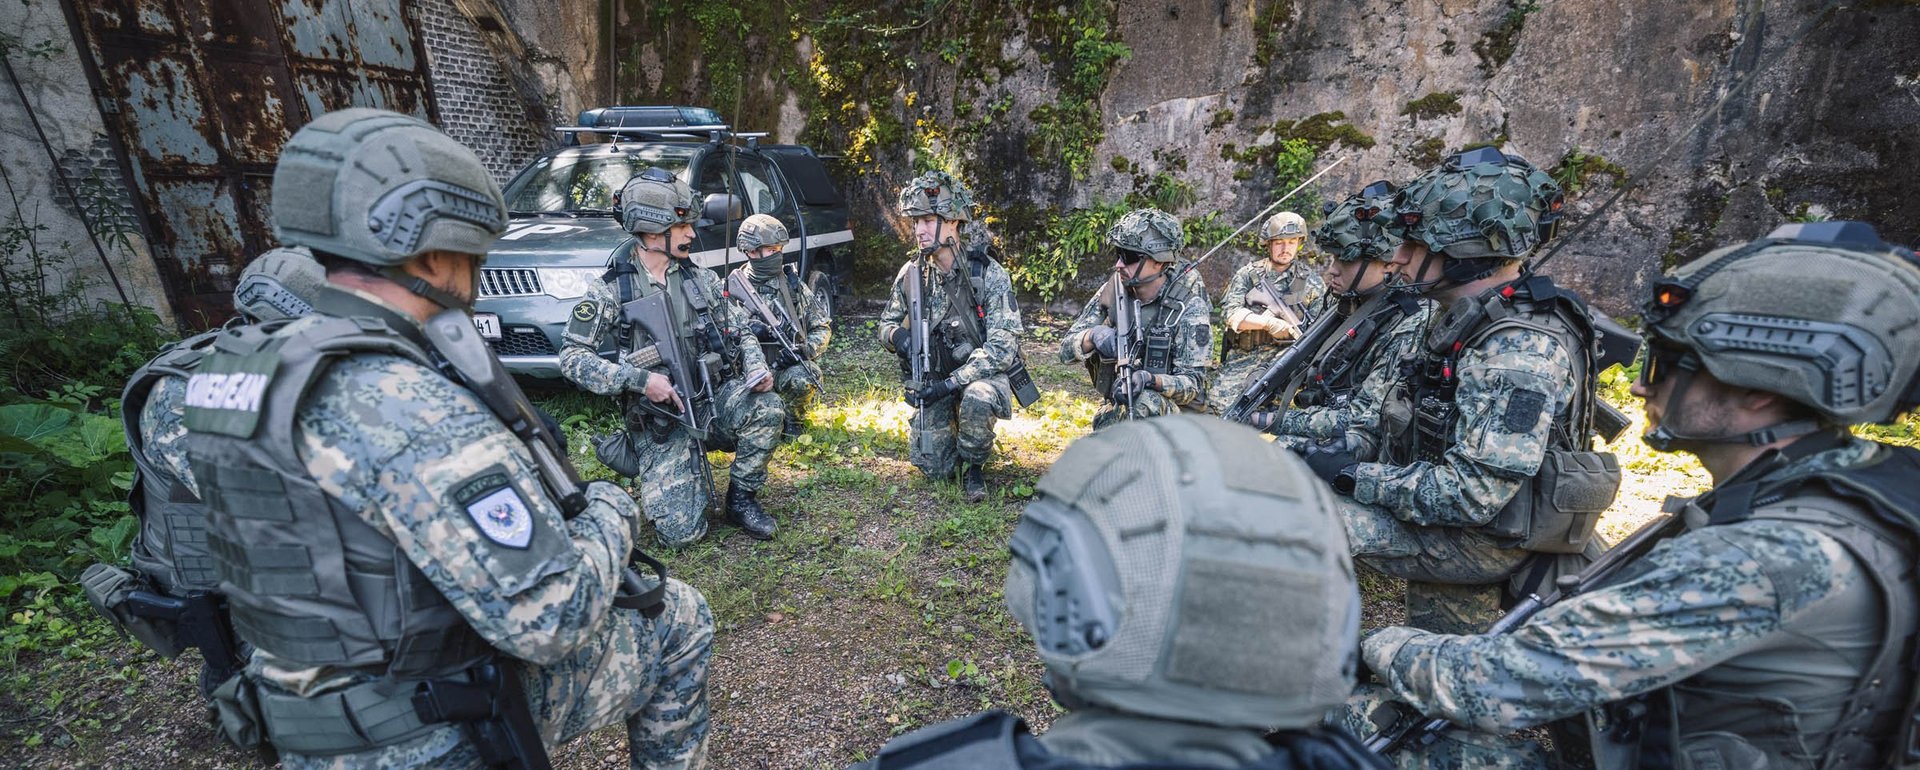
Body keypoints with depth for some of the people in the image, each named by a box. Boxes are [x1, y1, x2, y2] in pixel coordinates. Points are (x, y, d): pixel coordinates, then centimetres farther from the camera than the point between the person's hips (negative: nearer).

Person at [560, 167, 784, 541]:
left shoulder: (702, 280, 6)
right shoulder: (611, 291, -6)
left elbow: (741, 332, 11)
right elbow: (572, 356, -6)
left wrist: (757, 368, -10)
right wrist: (639, 379, -18)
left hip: (714, 400, 3)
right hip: (660, 422, -3)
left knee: (766, 408, -31)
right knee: (682, 532, -11)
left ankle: (741, 499, -5)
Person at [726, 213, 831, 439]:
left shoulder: (794, 285, 7)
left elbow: (822, 328, 8)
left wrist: (805, 349, -12)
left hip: (787, 367, 0)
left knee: (801, 377, -34)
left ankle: (793, 421, -1)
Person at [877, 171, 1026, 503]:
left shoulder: (988, 274, -18)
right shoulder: (911, 274, -5)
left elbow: (1002, 346, -22)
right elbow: (886, 323, 9)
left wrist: (950, 382, -29)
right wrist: (897, 336, -17)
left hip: (982, 374, -3)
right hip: (933, 380, 4)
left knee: (977, 399, -39)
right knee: (932, 466, -5)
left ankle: (972, 466, -7)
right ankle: (953, 423, 29)